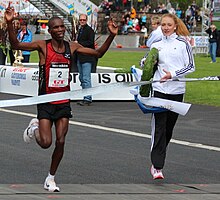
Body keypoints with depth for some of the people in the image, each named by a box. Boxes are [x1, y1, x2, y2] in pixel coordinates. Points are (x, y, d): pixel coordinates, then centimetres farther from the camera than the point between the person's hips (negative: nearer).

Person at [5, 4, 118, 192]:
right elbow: (16, 45, -20)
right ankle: (34, 127, 26)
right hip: (46, 101, -3)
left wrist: (111, 36, -3)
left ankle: (51, 178, 18)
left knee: (60, 142, 0)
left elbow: (98, 53, 10)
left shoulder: (72, 47, 2)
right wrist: (10, 23, -34)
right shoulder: (43, 46, -10)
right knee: (46, 143, -10)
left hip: (64, 102, 3)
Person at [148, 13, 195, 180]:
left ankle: (158, 160, 25)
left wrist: (173, 74, -13)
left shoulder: (183, 43, 1)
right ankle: (157, 166, -12)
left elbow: (191, 66, -2)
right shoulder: (156, 44, 9)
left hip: (177, 91, 0)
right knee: (159, 127, -10)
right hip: (159, 90, 0)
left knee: (169, 128, 8)